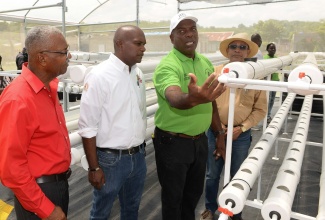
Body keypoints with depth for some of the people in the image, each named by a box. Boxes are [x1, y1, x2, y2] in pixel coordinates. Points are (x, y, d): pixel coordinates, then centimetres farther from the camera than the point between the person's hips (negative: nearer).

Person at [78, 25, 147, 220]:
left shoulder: (138, 74, 5)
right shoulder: (99, 76, -16)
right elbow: (88, 126, -16)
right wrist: (94, 167, -14)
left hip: (138, 156, 6)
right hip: (111, 159, -6)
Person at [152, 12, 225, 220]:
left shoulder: (206, 63, 4)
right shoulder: (167, 66, -19)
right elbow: (174, 98, -40)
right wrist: (192, 99, -62)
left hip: (200, 140, 7)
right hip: (173, 142, -6)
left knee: (194, 193, 24)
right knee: (173, 197, 13)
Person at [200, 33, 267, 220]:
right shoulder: (216, 72, -4)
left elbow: (260, 109, -2)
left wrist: (241, 128, -11)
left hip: (241, 134, 0)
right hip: (215, 131, 0)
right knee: (212, 175, 13)